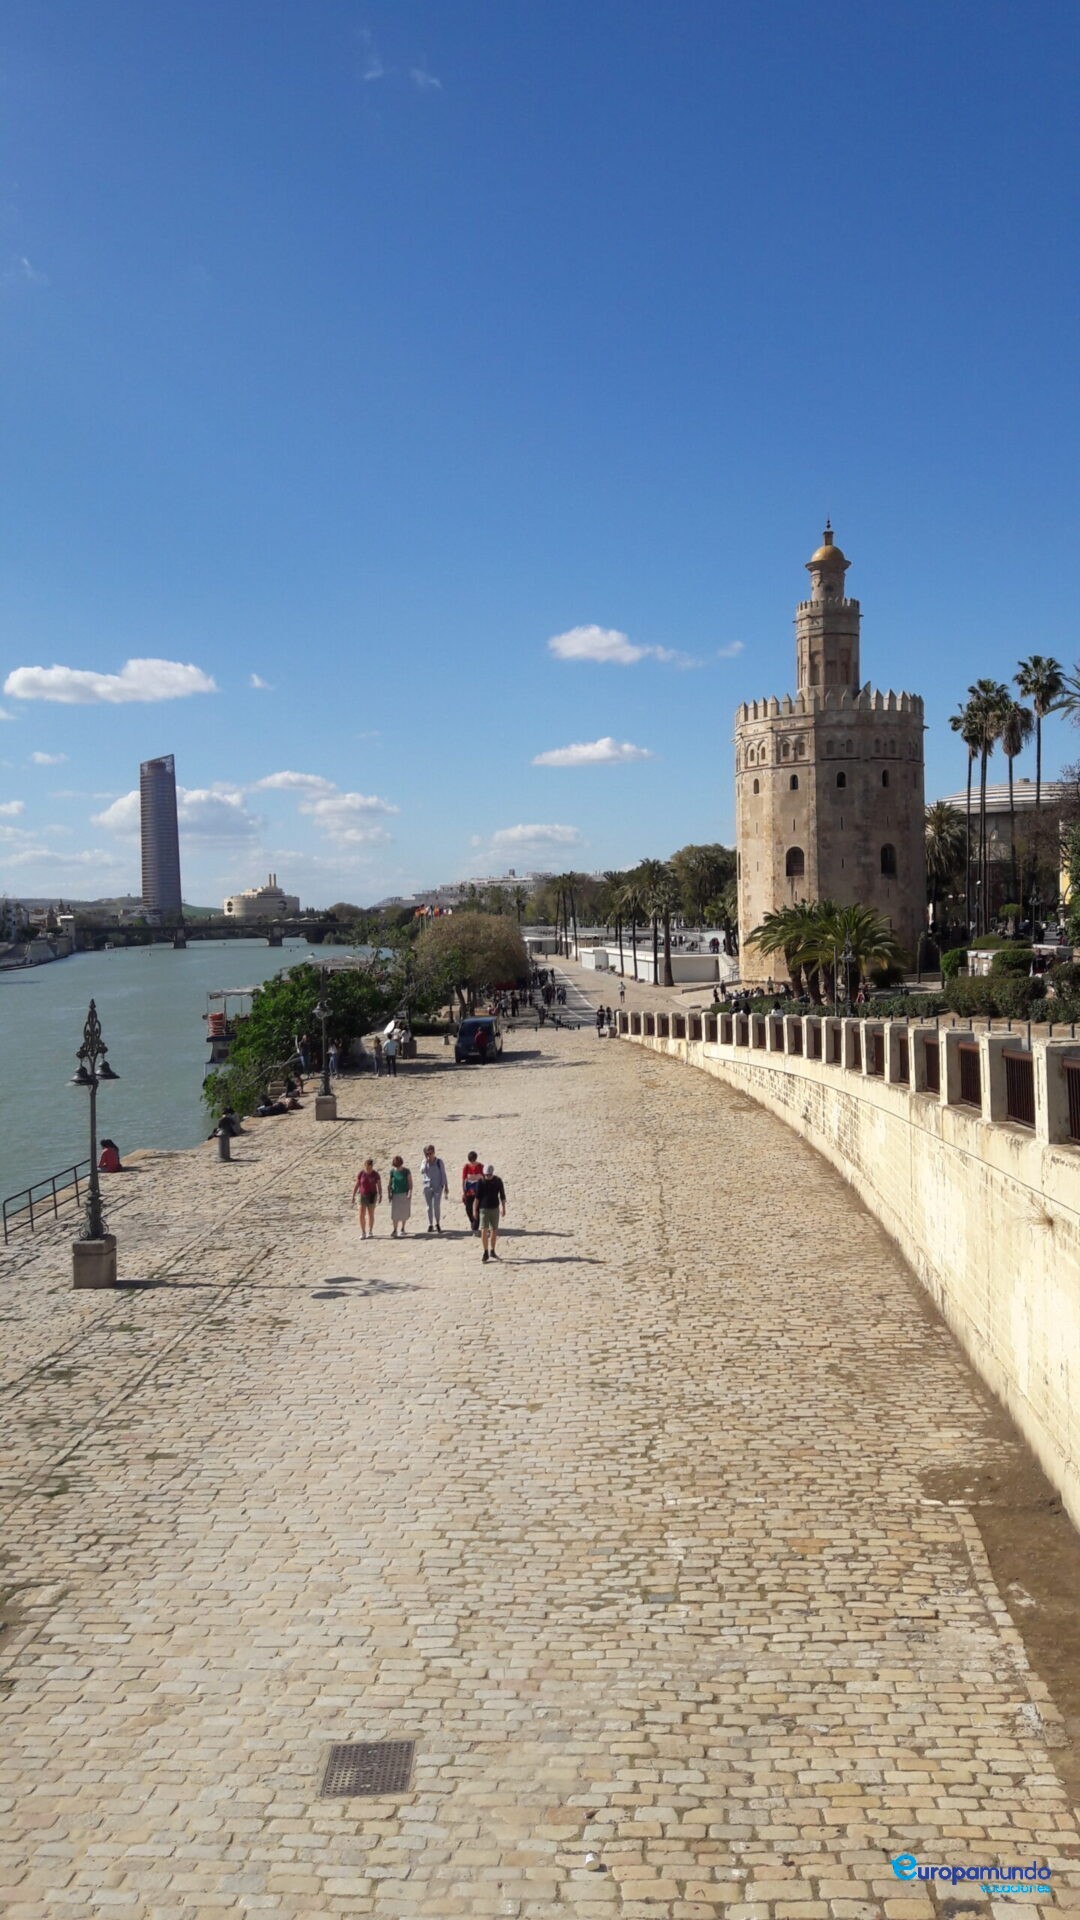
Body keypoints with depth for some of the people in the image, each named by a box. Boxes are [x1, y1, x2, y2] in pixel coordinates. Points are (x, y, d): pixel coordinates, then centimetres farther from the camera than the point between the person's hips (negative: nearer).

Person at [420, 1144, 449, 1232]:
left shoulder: (439, 1162, -1)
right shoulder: (424, 1162, 4)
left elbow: (443, 1174, 2)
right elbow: (422, 1171, -12)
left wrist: (446, 1186, 1)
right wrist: (426, 1161, -15)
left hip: (438, 1187, -2)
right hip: (427, 1187, 2)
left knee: (436, 1205, -9)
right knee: (429, 1206, 7)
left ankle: (437, 1223, 8)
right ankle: (430, 1225, 16)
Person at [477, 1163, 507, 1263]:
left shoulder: (498, 1181, -3)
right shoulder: (481, 1182, -6)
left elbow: (502, 1195, 5)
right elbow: (477, 1196, -1)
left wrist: (503, 1208, 5)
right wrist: (475, 1209, -1)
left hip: (495, 1208, 2)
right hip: (484, 1209, -2)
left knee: (494, 1231, 9)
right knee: (484, 1230, -10)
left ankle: (492, 1251, 22)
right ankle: (486, 1253, -6)